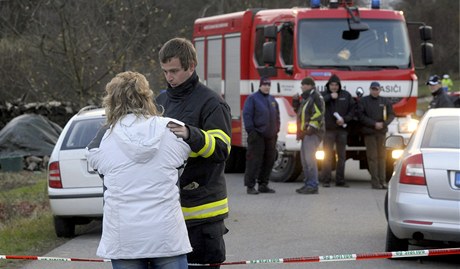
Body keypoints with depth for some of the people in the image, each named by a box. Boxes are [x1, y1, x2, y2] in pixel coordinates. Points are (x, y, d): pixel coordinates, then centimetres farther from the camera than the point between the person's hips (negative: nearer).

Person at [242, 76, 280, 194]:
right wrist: (251, 131, -15)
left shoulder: (272, 100, 17)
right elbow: (247, 115, -8)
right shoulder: (253, 98, -3)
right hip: (257, 136, -7)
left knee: (269, 160, 8)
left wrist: (276, 130, 14)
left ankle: (263, 184, 17)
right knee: (254, 160, -9)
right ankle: (250, 186, -7)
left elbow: (277, 116, 24)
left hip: (270, 136, 7)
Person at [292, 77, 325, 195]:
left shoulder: (316, 97, -10)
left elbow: (318, 114, -19)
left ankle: (313, 186, -15)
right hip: (305, 133, 10)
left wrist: (311, 129, -23)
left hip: (312, 133, -10)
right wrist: (296, 102, 13)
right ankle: (307, 184, 17)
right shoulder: (306, 98, 21)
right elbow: (300, 112, 29)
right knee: (305, 159, 12)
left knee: (309, 158, -14)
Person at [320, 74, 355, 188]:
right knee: (327, 155, -3)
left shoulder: (346, 95, 8)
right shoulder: (324, 95, 2)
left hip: (342, 129, 3)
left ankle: (340, 180, 14)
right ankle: (326, 180, 0)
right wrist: (329, 97, -18)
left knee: (341, 156, 7)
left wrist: (344, 119, -9)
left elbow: (352, 110, 6)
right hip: (328, 129, -3)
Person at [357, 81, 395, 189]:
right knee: (372, 157, -4)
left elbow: (391, 115, 10)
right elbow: (361, 116, -3)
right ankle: (375, 181, -3)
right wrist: (374, 124, -12)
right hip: (369, 132, -2)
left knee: (382, 156, 2)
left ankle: (382, 180, 4)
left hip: (381, 132, 2)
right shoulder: (363, 101, 3)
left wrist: (383, 124, -8)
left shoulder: (385, 101, 10)